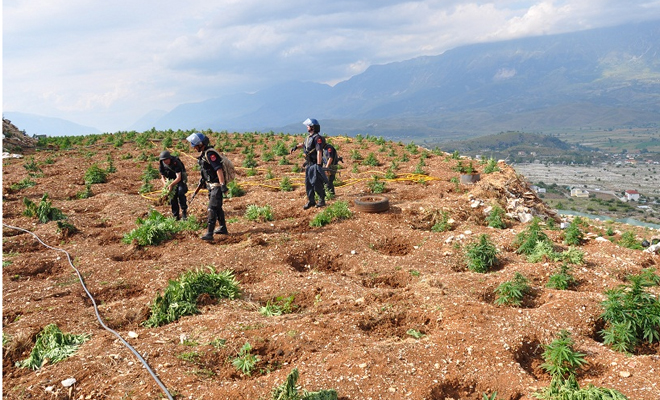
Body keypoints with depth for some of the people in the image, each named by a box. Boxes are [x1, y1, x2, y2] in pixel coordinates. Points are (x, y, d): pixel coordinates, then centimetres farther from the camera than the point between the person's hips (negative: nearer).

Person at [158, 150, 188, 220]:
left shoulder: (176, 163, -26)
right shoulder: (162, 165, -10)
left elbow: (178, 178, -28)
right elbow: (162, 177, 1)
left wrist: (171, 184, -42)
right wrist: (165, 184, -21)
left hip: (180, 180, -5)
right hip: (171, 181, 5)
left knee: (180, 192, -31)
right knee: (172, 197, -4)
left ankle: (184, 211, -17)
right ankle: (176, 216, 7)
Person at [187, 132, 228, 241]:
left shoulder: (210, 154, -21)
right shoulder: (203, 153, 10)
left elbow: (218, 169, -27)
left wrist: (223, 185, -29)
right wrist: (202, 182, 26)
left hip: (216, 185, -10)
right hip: (211, 185, 10)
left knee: (212, 208, -12)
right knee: (217, 207, 18)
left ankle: (209, 233, -13)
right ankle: (223, 228, 31)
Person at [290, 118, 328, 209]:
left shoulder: (317, 138, -16)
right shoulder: (309, 137, 12)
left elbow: (319, 152, -23)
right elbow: (304, 144, 35)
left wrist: (318, 165, -27)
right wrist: (296, 146, 20)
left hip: (315, 164, -9)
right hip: (309, 164, 9)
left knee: (316, 183, -5)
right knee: (308, 183, 9)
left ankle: (322, 200, 9)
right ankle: (311, 201, 17)